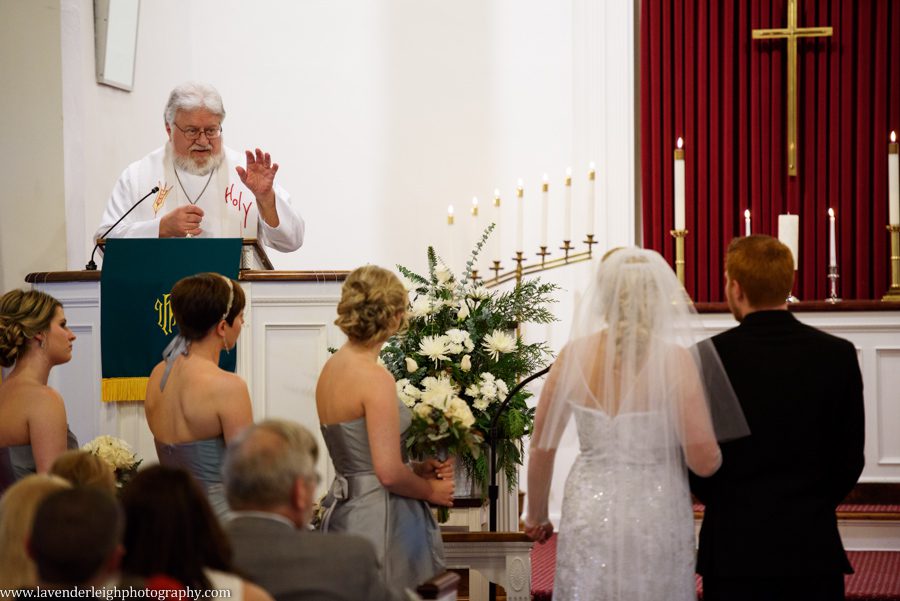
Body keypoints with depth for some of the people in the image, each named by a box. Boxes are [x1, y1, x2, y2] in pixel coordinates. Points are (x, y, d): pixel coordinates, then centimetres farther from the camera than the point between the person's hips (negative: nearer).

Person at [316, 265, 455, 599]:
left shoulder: (331, 368, 8)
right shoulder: (375, 378, -17)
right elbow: (389, 474, -20)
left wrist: (418, 469, 11)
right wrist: (431, 490, -2)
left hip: (343, 509, 9)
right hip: (379, 519, -9)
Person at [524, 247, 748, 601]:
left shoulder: (574, 355, -4)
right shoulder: (675, 359, -12)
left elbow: (541, 449, 3)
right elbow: (704, 461, -13)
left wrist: (536, 516, 18)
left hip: (590, 516, 2)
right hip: (657, 520, -2)